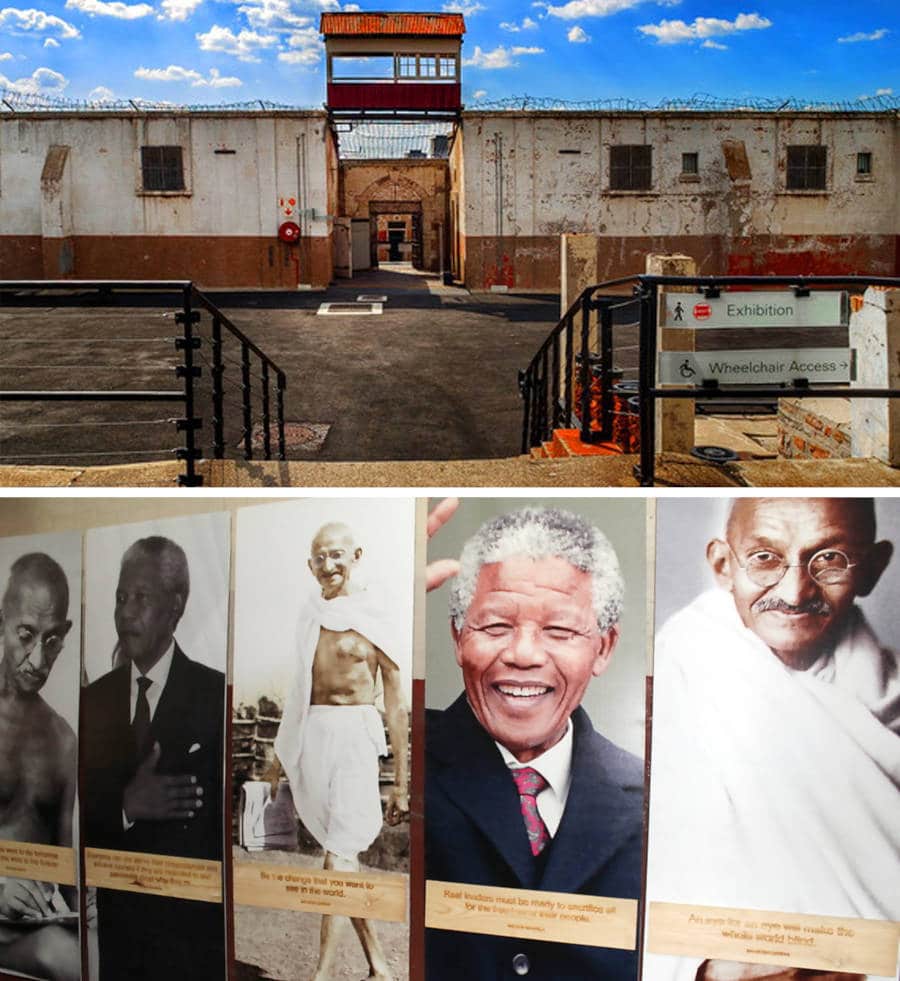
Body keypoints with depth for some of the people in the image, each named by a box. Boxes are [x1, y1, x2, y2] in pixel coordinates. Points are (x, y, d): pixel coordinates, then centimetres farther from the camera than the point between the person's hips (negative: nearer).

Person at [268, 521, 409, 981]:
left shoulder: (375, 618, -5)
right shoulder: (310, 616, 11)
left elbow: (396, 704, -3)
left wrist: (401, 782, -4)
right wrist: (281, 754, 21)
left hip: (353, 735, -6)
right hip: (310, 736, 6)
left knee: (339, 857, -9)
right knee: (343, 855, 10)